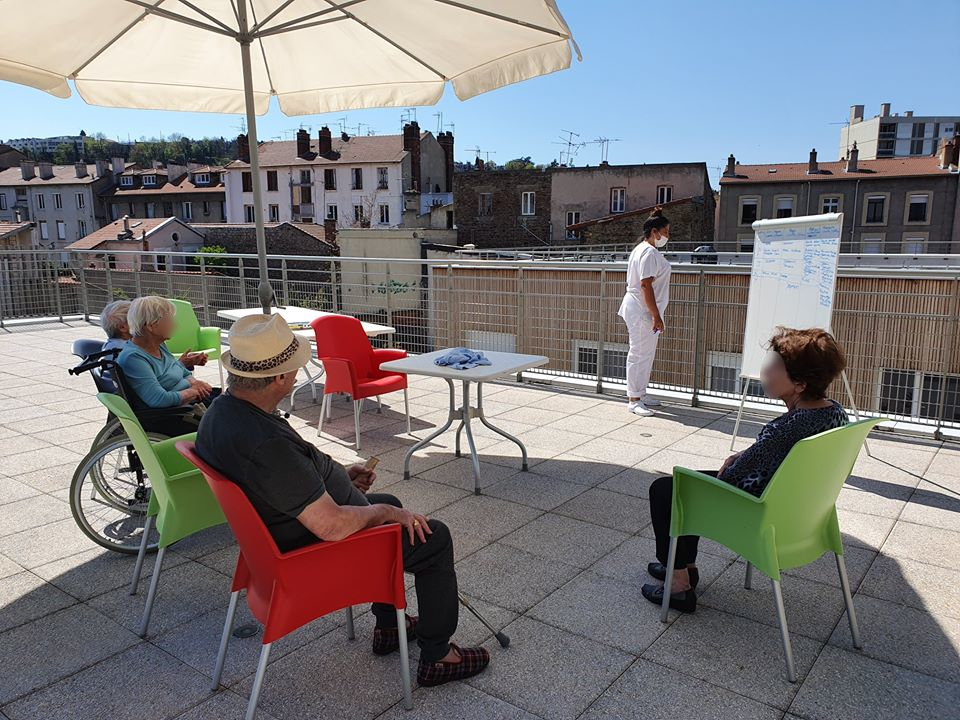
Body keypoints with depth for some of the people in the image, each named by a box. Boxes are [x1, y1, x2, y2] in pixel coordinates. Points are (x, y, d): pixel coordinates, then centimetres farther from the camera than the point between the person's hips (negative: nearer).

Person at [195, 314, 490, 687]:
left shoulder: (221, 411, -5)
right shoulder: (265, 443, -37)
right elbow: (332, 525, -34)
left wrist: (340, 475, 12)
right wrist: (380, 512, -15)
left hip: (285, 528, 10)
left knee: (389, 504, 28)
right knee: (434, 538, 2)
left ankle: (387, 627, 39)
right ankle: (436, 657, 18)